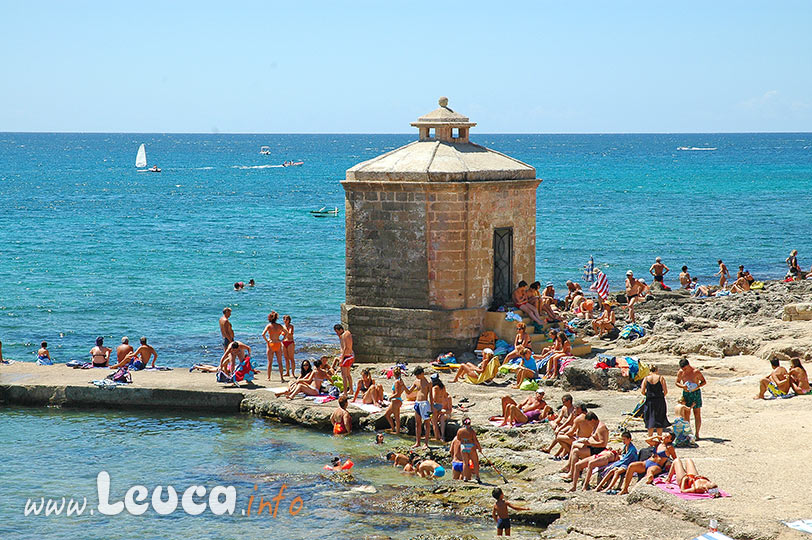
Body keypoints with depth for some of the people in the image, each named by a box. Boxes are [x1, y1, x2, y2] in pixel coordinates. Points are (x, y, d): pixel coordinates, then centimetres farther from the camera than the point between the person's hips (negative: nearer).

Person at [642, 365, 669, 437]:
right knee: (659, 420, 8)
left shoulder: (646, 378, 1)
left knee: (650, 421, 7)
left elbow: (642, 391, -3)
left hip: (649, 401, 1)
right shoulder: (661, 378, -3)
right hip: (660, 401, -1)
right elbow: (665, 391, -6)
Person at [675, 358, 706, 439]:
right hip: (686, 393, 3)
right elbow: (677, 383, 8)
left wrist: (697, 387, -23)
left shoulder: (696, 372, -14)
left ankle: (696, 434, 3)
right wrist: (682, 386, -13)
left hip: (695, 393, -3)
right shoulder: (680, 372, -4)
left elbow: (704, 382, -5)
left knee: (697, 414, -1)